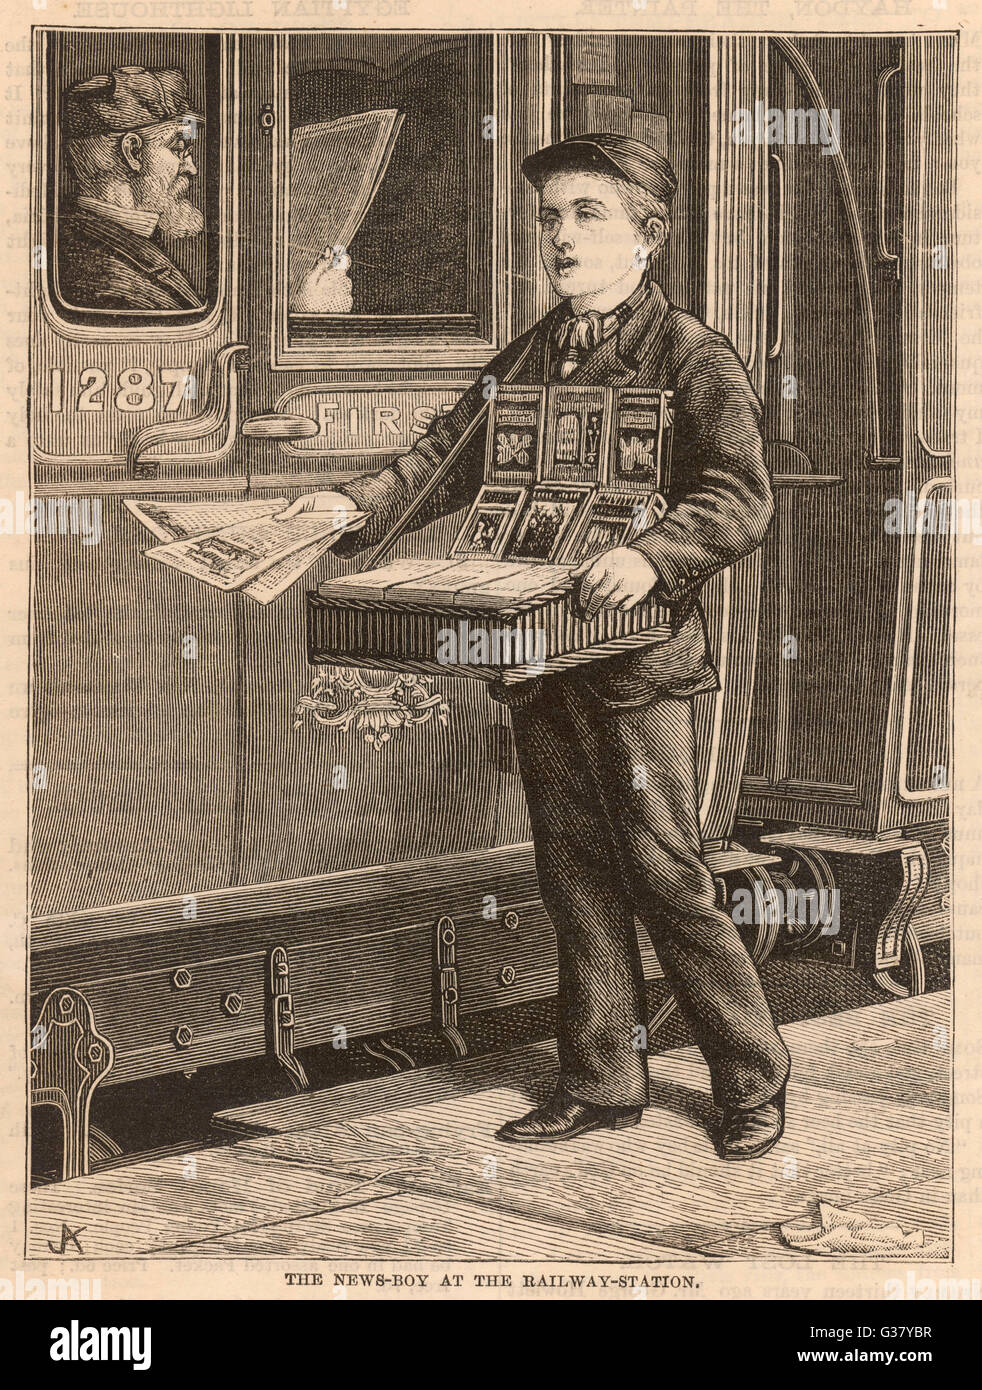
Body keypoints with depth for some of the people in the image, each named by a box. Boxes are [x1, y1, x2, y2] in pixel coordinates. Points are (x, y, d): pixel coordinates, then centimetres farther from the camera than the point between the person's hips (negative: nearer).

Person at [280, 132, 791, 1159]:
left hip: (638, 655, -6)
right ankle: (601, 1084, 22)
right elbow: (447, 458, 15)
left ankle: (753, 1082, 12)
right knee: (575, 879, 11)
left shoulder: (692, 358, -6)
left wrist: (652, 556, -34)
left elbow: (741, 499, -18)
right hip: (534, 652, 6)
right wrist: (358, 506, -3)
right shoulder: (524, 359, 15)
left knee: (664, 875, -3)